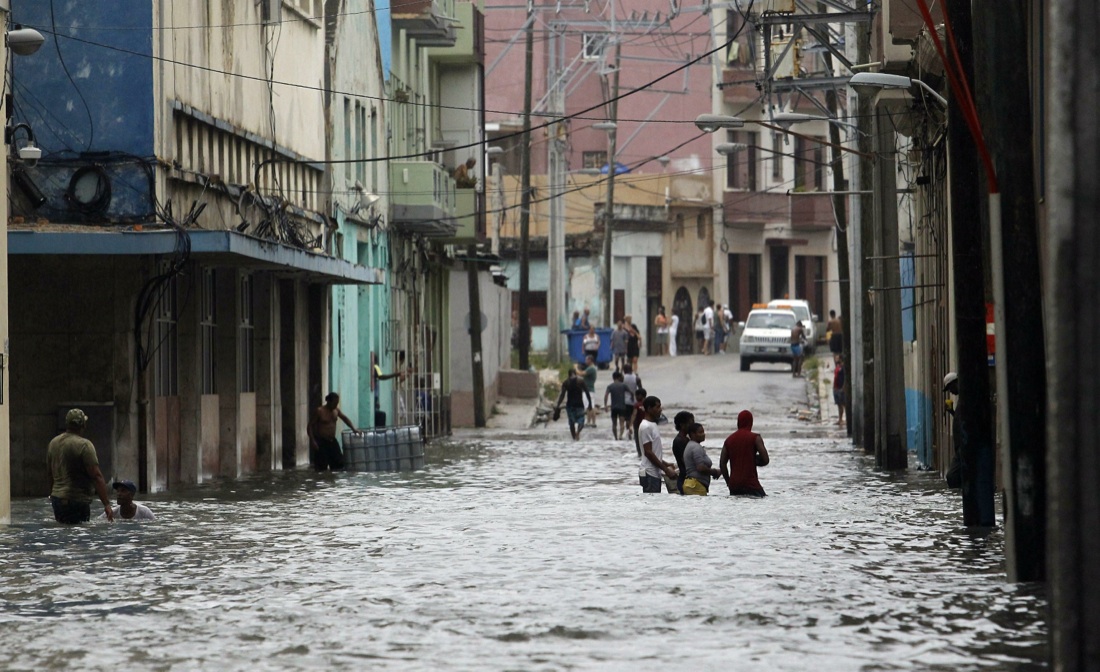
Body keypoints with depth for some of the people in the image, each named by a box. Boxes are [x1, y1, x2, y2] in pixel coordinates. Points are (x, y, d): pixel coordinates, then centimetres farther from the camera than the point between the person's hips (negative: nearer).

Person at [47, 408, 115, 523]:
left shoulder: (53, 443, 10)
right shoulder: (84, 445, -12)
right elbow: (96, 476, -16)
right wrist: (107, 504, -16)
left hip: (57, 498, 7)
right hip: (77, 500, -7)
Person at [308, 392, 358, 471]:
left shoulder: (336, 410, 5)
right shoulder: (319, 411, -13)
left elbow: (345, 418, 19)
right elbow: (310, 426, -11)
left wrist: (353, 428, 4)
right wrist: (312, 441, -19)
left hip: (332, 441, 7)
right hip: (321, 442, -6)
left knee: (339, 464, 4)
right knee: (321, 468, -7)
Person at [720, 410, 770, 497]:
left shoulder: (729, 439, 11)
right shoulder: (755, 438, -2)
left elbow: (722, 463, 10)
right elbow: (765, 460, -7)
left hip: (733, 484, 5)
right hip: (750, 483, -5)